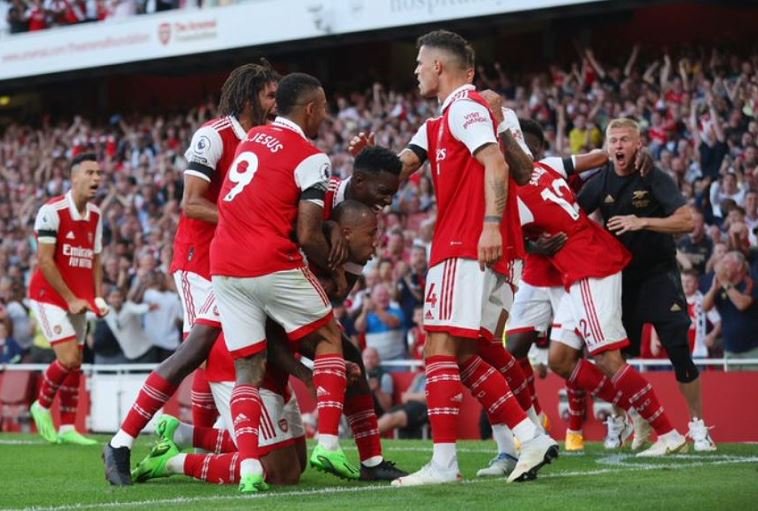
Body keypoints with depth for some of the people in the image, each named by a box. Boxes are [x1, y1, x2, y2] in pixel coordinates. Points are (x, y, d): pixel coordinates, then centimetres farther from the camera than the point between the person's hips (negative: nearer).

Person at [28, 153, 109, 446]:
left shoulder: (95, 216, 8)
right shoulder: (52, 211, -14)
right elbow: (44, 261, -15)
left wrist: (97, 298, 1)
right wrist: (70, 299, -14)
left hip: (79, 301, 7)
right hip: (50, 297, -7)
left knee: (75, 365, 5)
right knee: (69, 358, -15)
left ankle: (66, 428, 13)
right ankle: (42, 406, 9)